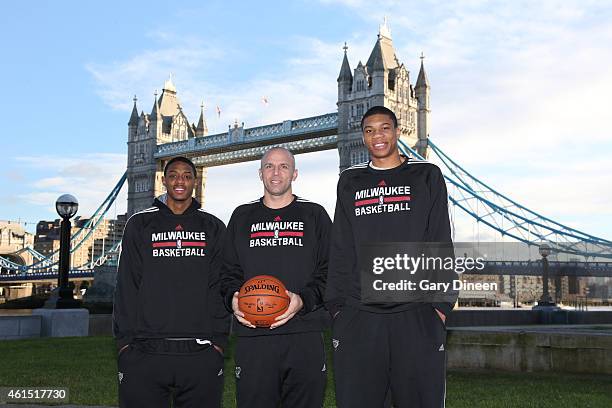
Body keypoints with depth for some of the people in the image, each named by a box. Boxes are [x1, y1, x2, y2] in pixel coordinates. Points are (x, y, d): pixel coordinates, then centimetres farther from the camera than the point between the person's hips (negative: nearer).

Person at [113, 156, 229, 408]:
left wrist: (218, 339, -2)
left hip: (201, 354, 0)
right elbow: (127, 285, 6)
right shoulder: (139, 224, 10)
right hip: (144, 352, 0)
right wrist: (125, 340, -2)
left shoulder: (213, 228, 11)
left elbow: (219, 287, 6)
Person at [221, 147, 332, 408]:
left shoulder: (314, 215, 11)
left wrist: (304, 299, -13)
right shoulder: (243, 217, 17)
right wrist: (232, 298, -5)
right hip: (252, 338, 1)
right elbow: (229, 272, 16)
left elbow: (330, 271, 4)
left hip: (305, 337, -1)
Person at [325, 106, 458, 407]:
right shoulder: (350, 182, 15)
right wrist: (337, 306, 3)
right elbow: (340, 249, 11)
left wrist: (441, 303, -5)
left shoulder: (426, 176, 9)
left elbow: (440, 244, 4)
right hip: (357, 316, 2)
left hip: (417, 314, -1)